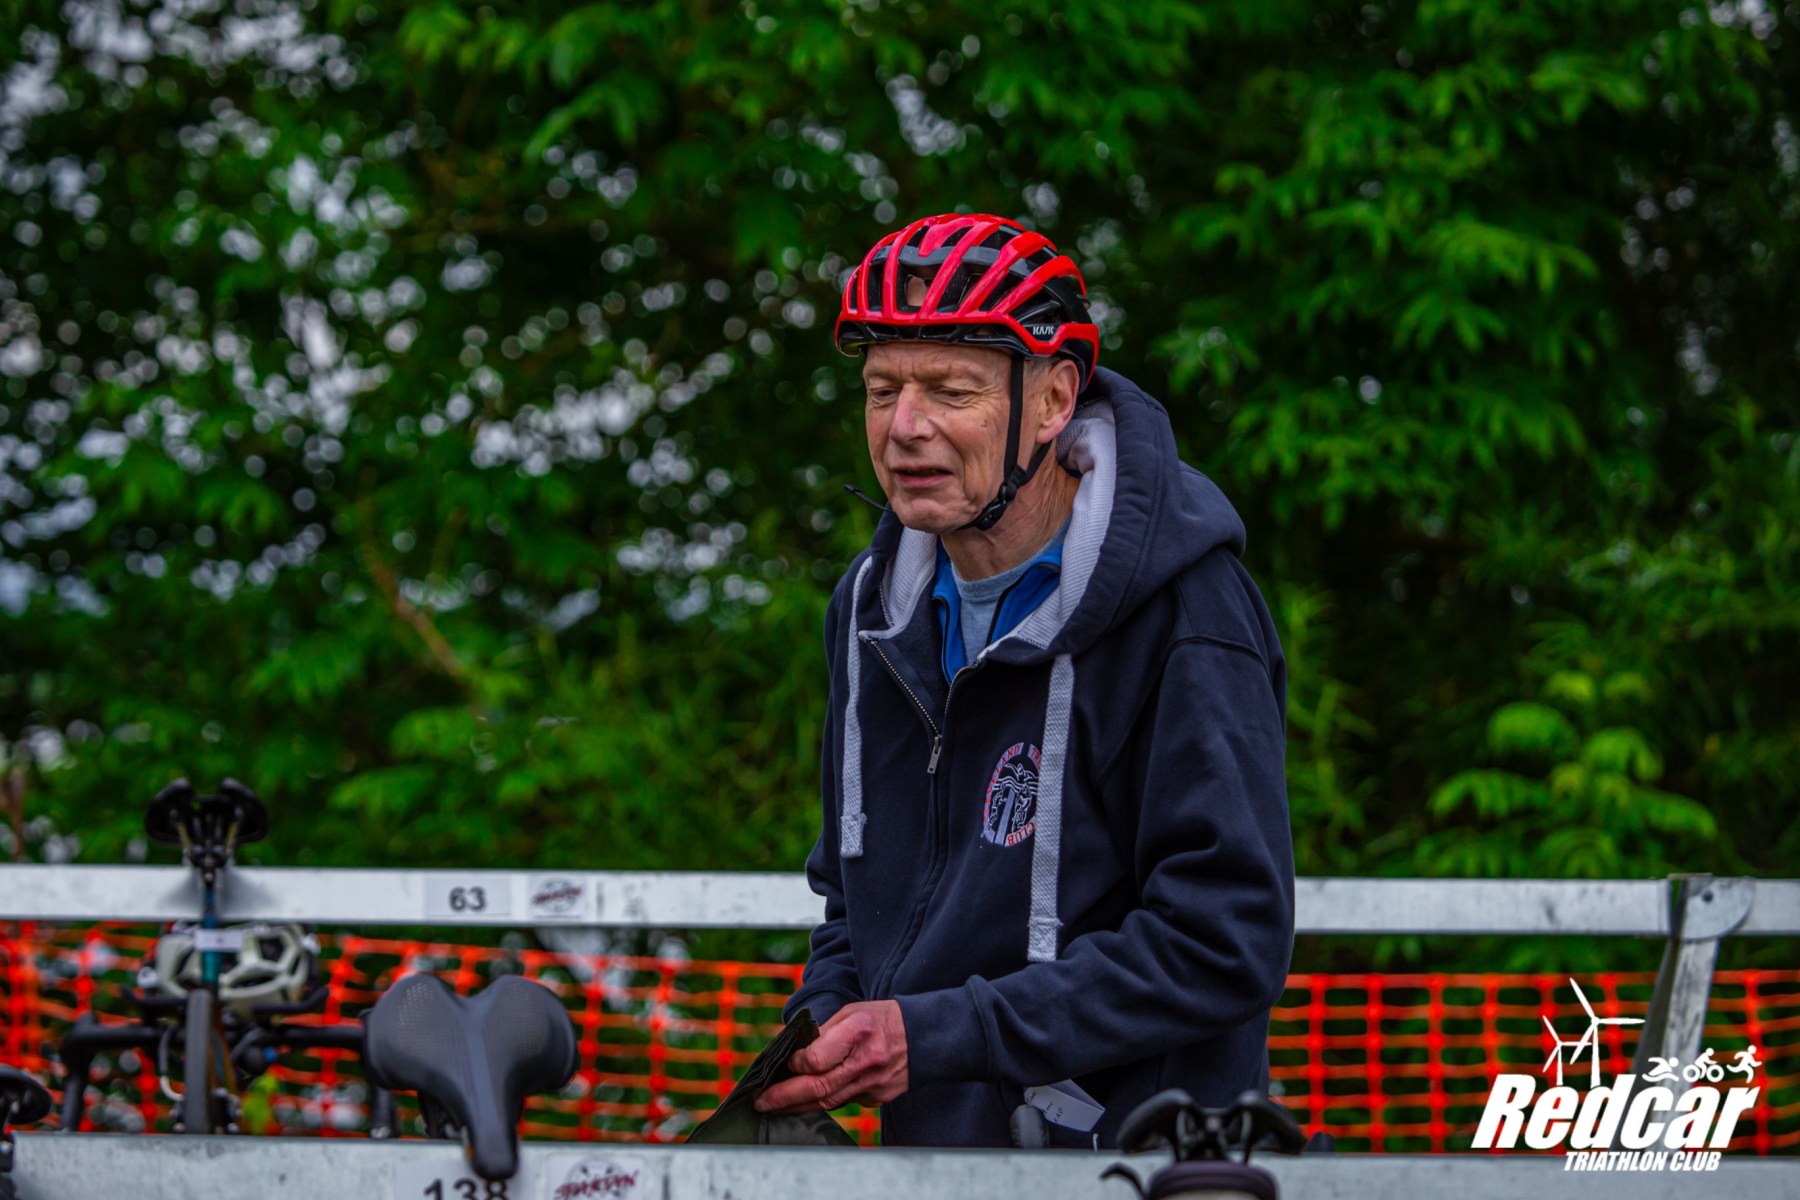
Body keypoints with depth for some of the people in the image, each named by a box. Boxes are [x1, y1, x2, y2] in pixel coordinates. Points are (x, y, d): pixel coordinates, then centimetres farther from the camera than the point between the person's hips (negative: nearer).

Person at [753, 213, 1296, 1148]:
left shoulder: (1186, 616, -11)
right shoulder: (872, 610, 12)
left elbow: (1224, 946, -16)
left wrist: (934, 1037, -18)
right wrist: (815, 1038, 3)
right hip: (921, 1156, 6)